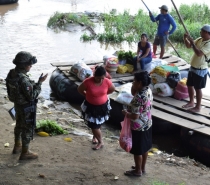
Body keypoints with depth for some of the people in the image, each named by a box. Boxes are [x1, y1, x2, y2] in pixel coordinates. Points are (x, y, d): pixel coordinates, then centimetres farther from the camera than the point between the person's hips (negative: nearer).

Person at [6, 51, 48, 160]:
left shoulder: (11, 74, -5)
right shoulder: (23, 79, -33)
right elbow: (32, 96, -27)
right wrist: (39, 83, -22)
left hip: (17, 104, 9)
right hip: (26, 107, -9)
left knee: (19, 125, 26)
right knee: (27, 129, 7)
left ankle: (17, 146, 43)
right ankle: (25, 153, 19)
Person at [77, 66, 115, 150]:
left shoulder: (107, 82, -20)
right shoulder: (88, 82, -26)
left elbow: (112, 89, 3)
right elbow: (80, 89, -7)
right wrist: (88, 96, -2)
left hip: (103, 106, 2)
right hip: (91, 106, -1)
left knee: (98, 124, 20)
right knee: (94, 125, 5)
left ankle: (95, 136, 47)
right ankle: (100, 142, 28)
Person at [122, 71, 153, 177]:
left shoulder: (139, 97, -31)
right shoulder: (148, 91, -3)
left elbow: (135, 116, -29)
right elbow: (133, 93, 13)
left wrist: (125, 113, -11)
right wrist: (134, 87, -6)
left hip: (139, 127, -9)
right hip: (147, 124, 9)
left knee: (137, 150, 10)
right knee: (144, 147, 22)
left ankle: (138, 171, 27)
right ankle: (142, 168, 39)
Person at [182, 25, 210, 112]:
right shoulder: (199, 39, 3)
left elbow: (199, 53, -33)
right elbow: (188, 46, 11)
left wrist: (192, 42, -27)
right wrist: (185, 39, -8)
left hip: (200, 70, -9)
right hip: (192, 67, 9)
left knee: (197, 88, 2)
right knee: (189, 85, 18)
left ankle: (197, 107, 15)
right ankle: (191, 102, 35)